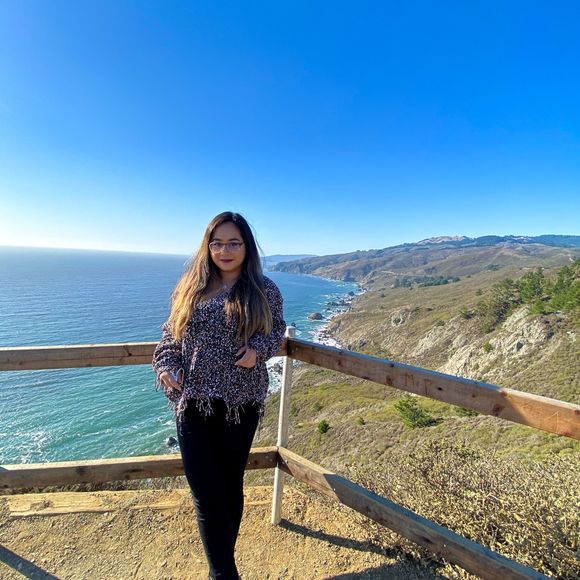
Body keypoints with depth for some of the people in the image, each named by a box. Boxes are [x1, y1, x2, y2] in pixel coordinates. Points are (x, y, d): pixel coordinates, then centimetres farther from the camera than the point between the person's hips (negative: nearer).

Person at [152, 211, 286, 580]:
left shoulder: (264, 289, -3)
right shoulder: (191, 286, 3)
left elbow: (277, 329, 7)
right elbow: (172, 333, 9)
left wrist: (259, 349, -14)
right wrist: (167, 364, -9)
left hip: (240, 404, -1)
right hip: (193, 405, 1)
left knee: (230, 488, 18)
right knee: (207, 495, 5)